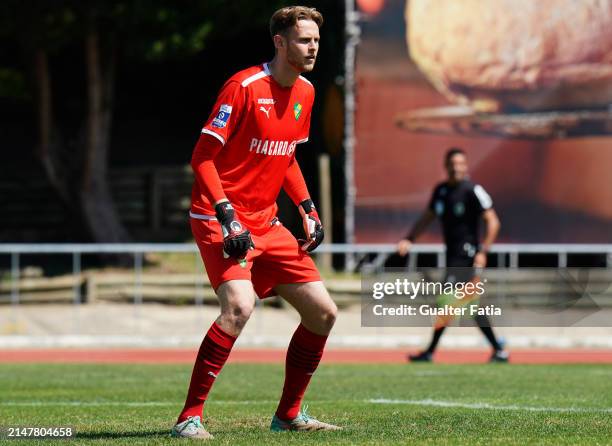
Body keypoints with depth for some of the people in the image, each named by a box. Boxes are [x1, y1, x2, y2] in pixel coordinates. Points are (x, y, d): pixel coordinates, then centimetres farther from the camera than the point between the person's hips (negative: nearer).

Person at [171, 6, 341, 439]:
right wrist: (227, 217, -23)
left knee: (323, 312, 5)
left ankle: (289, 415, 20)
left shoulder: (305, 92, 9)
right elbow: (202, 157, -15)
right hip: (220, 219, -8)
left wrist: (308, 208, 12)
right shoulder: (244, 87, -15)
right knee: (240, 305, -29)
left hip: (266, 223, 8)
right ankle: (190, 417, -21)